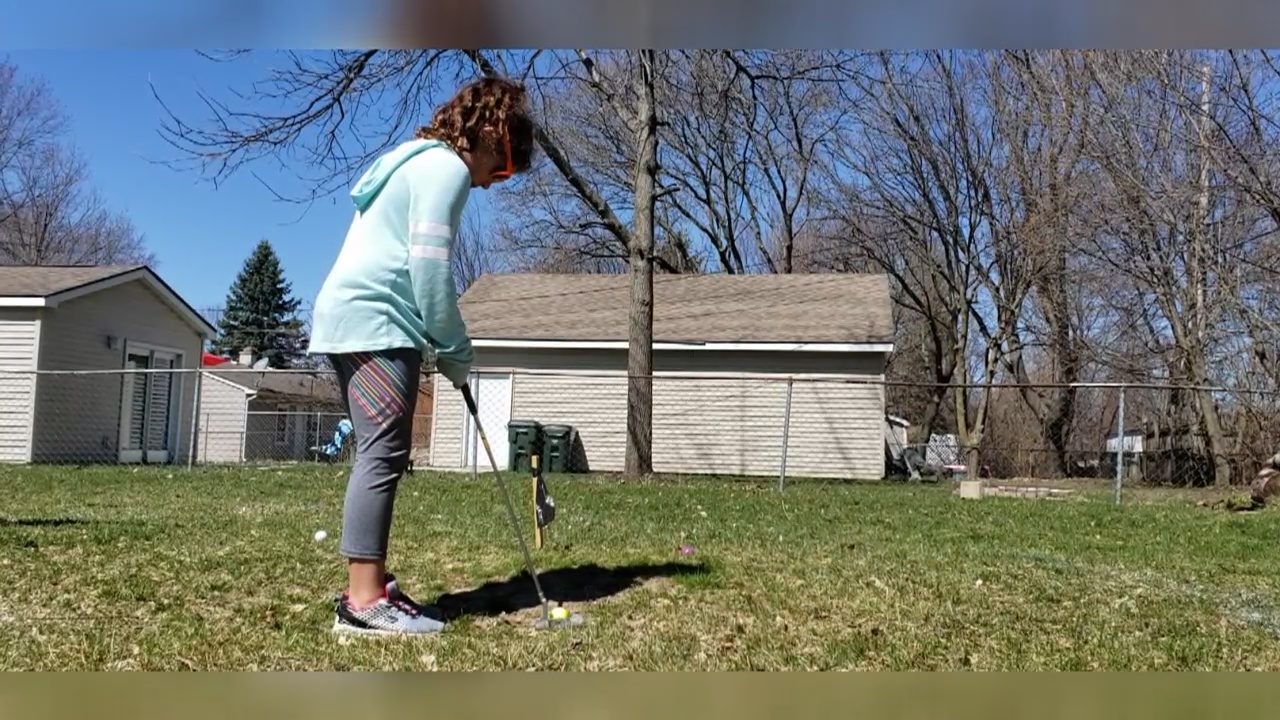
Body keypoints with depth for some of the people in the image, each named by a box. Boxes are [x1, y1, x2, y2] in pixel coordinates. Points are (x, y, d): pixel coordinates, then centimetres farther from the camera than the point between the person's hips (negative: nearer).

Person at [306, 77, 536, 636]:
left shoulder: (415, 160, 26)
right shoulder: (447, 166, -5)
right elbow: (429, 265, -15)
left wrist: (444, 347, 17)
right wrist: (455, 351, -6)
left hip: (351, 318, 10)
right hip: (377, 322, -10)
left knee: (378, 456, 9)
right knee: (384, 455, -13)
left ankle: (367, 588, 10)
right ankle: (365, 602, -15)